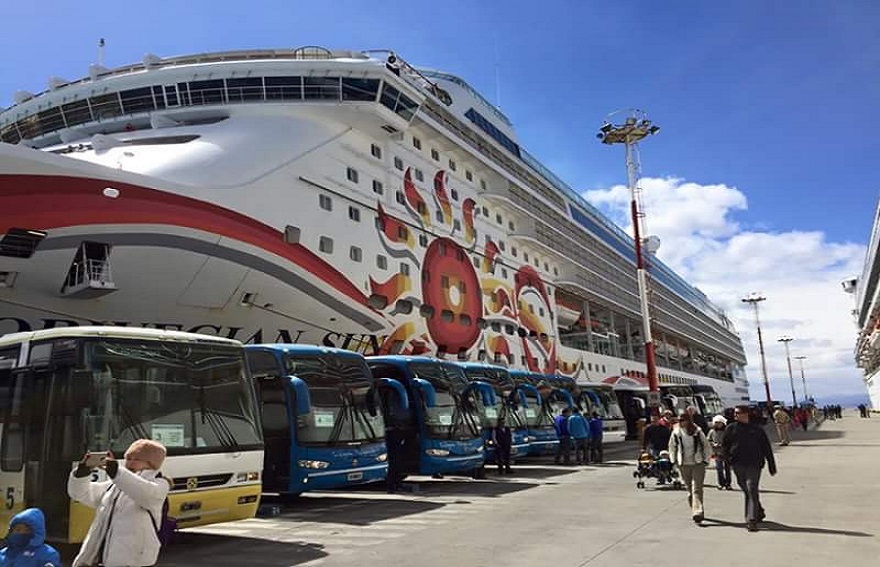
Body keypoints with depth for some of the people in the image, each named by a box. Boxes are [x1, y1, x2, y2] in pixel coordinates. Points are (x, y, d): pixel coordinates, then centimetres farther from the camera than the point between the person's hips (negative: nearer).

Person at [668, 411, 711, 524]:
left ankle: (697, 513, -14)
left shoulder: (698, 432, -5)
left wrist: (705, 460, 2)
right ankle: (694, 510, 23)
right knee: (689, 489, 10)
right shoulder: (676, 433, 0)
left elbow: (707, 447, 6)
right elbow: (672, 447, 15)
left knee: (697, 489, -11)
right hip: (683, 465, 3)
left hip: (698, 464, -3)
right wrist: (674, 461, 10)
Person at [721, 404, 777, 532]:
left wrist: (771, 466, 10)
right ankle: (759, 512, 31)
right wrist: (726, 456, -5)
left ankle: (752, 520, -10)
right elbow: (724, 444, 13)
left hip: (754, 465, -2)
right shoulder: (731, 428, 7)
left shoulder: (757, 429, 5)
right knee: (746, 491, 11)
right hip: (738, 464, 3)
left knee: (752, 491, -11)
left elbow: (767, 448, 11)